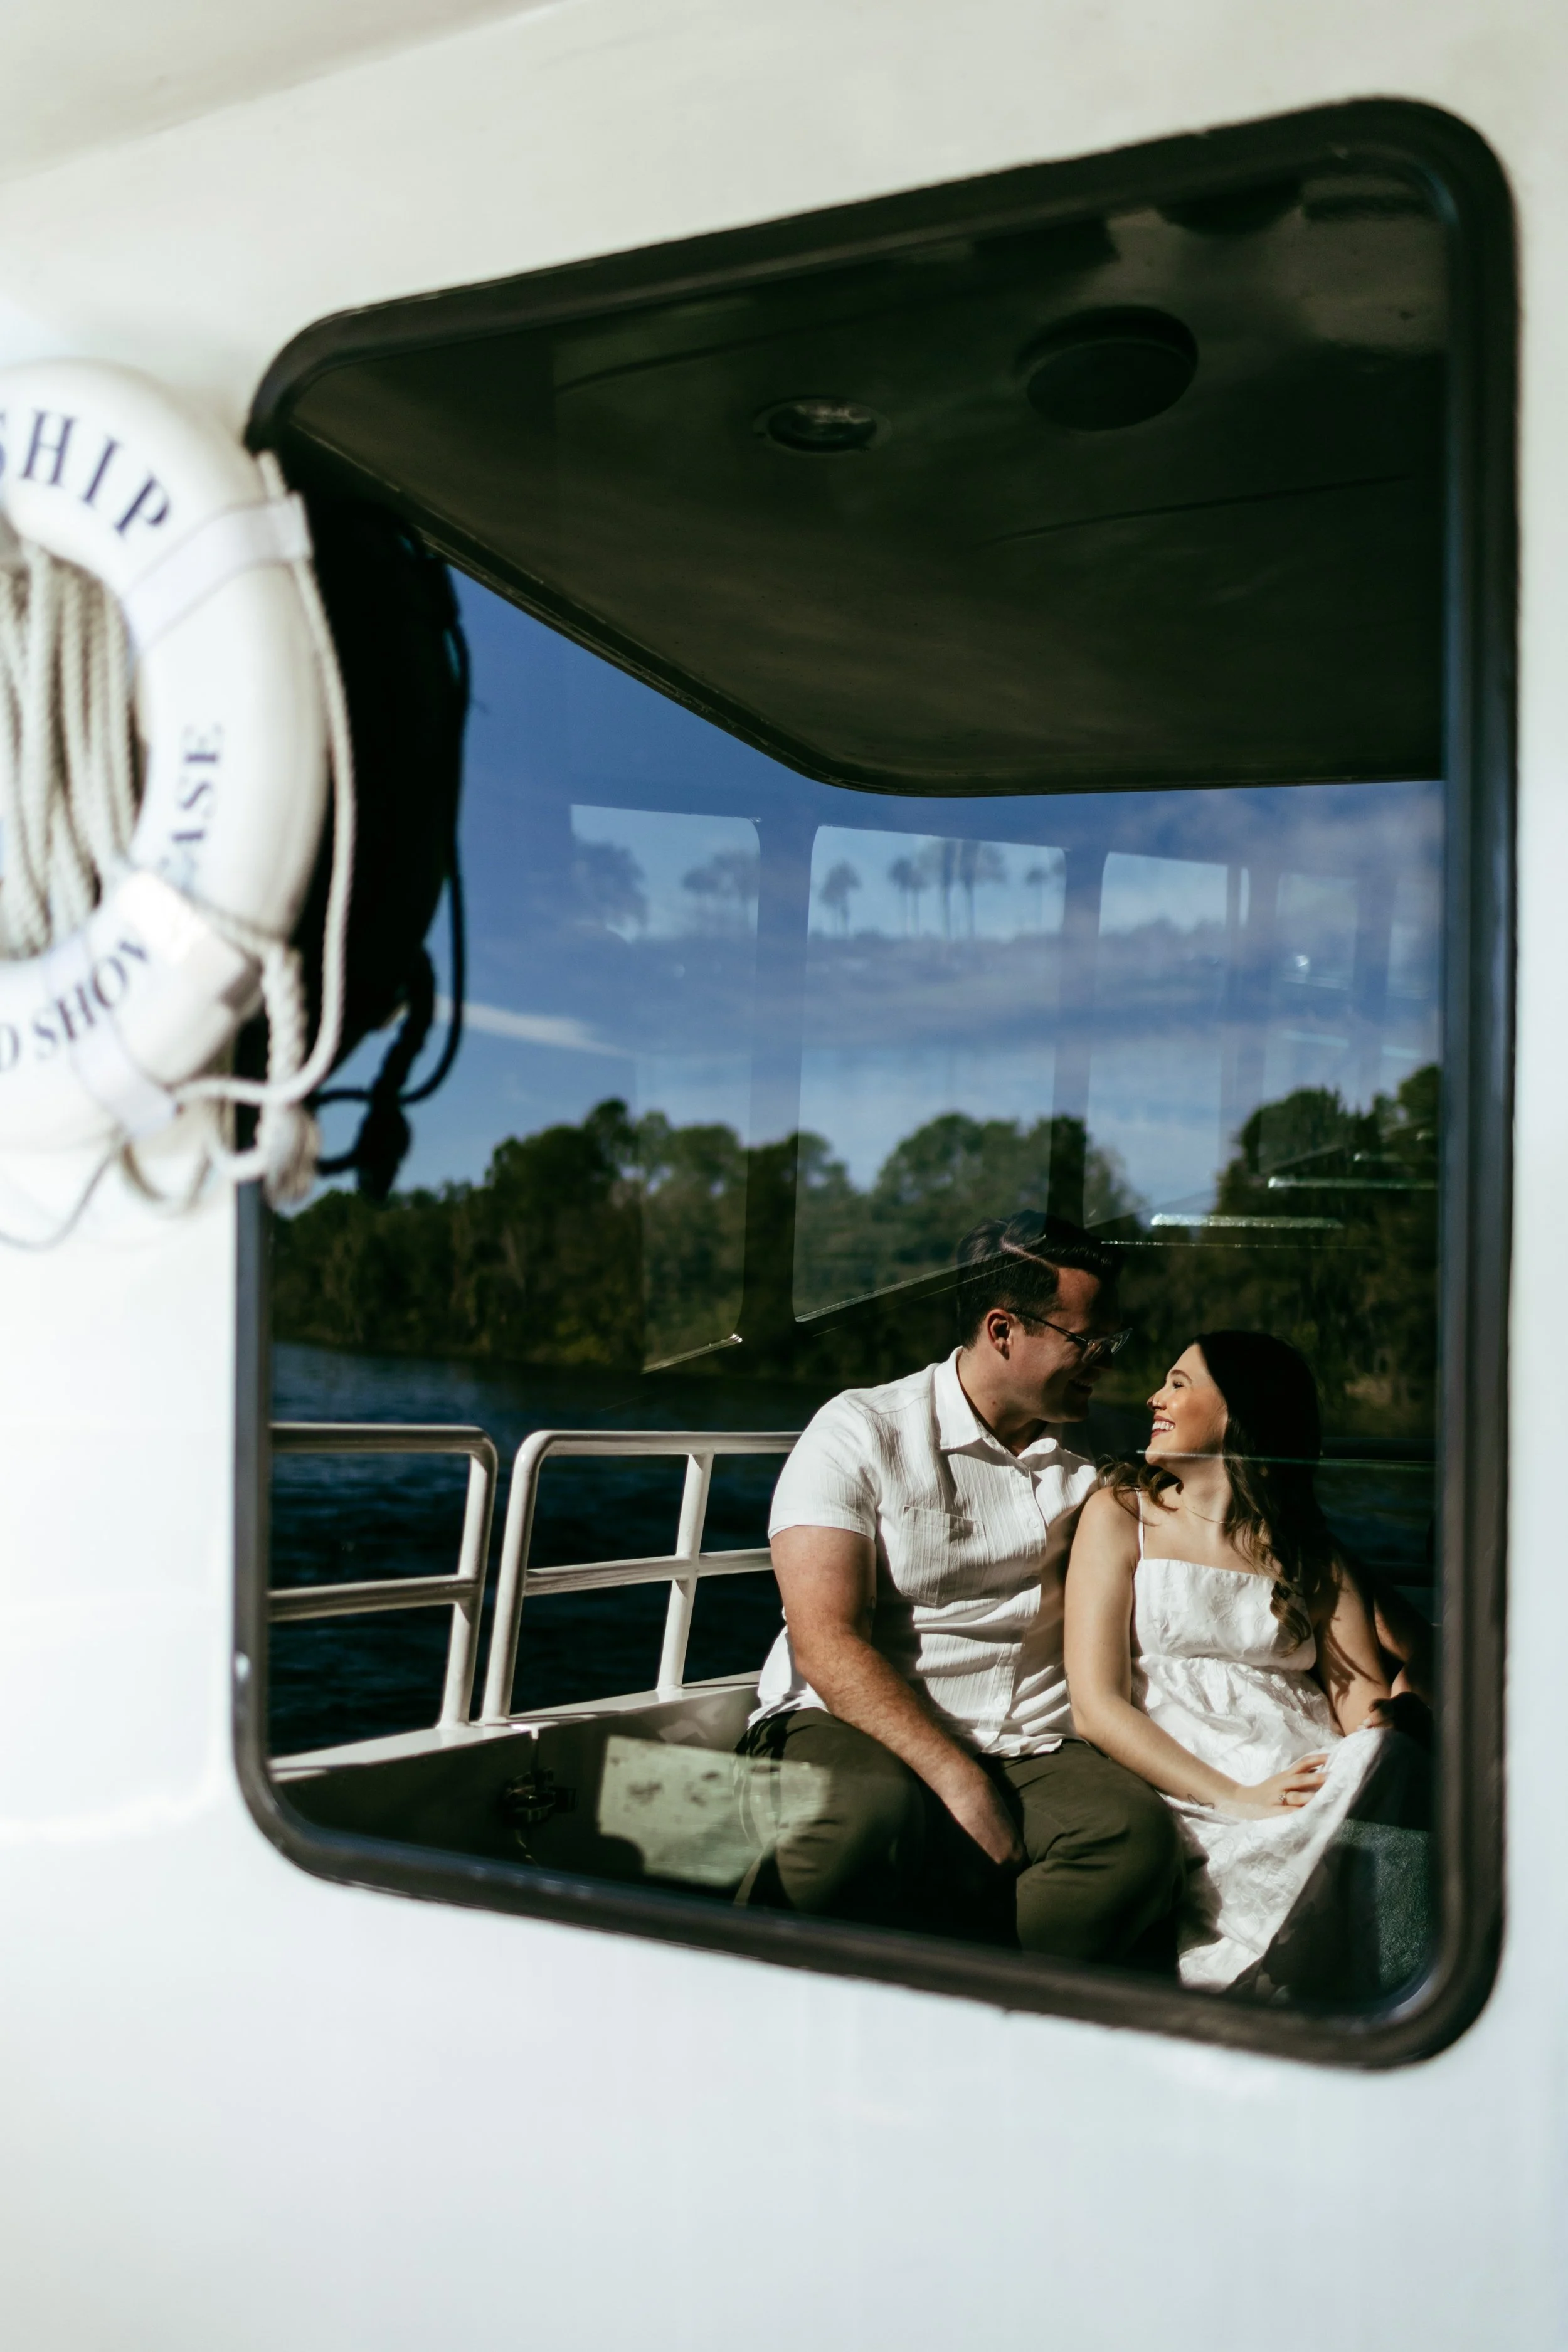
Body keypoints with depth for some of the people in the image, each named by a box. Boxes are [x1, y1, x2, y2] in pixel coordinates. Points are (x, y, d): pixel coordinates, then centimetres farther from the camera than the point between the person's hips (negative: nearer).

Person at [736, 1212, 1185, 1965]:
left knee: (1138, 1833, -28)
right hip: (854, 1729, -4)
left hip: (1031, 1755, 4)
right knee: (870, 1813, -38)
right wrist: (958, 1781, -19)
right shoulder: (864, 1430, 1)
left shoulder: (1085, 1469, 18)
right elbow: (826, 1646, -10)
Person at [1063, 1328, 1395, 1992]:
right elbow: (1097, 1705, -1)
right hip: (1186, 1799, -4)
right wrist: (1234, 1798, -15)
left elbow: (1366, 1700, 7)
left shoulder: (1309, 1546, 21)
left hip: (1317, 1781, 4)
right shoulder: (1121, 1514, 11)